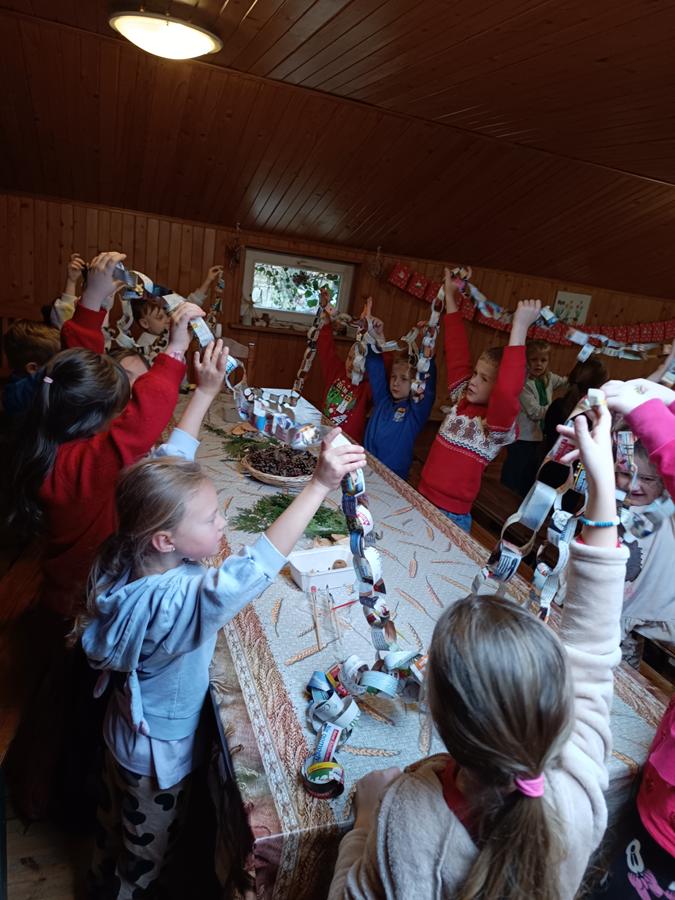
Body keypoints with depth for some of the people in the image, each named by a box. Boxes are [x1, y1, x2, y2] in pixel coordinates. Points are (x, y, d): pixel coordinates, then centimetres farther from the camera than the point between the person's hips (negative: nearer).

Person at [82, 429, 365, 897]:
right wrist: (319, 485, -57)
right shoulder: (177, 600, -46)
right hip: (159, 752, -8)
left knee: (119, 813, 37)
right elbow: (258, 564, -55)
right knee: (150, 846, 25)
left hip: (126, 728, 8)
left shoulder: (123, 563, -19)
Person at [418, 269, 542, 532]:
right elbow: (457, 353, 6)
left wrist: (519, 327, -37)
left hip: (451, 517, -6)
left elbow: (508, 391, -36)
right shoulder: (462, 399, 3)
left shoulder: (499, 424, -15)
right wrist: (450, 297, 8)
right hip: (421, 498, 6)